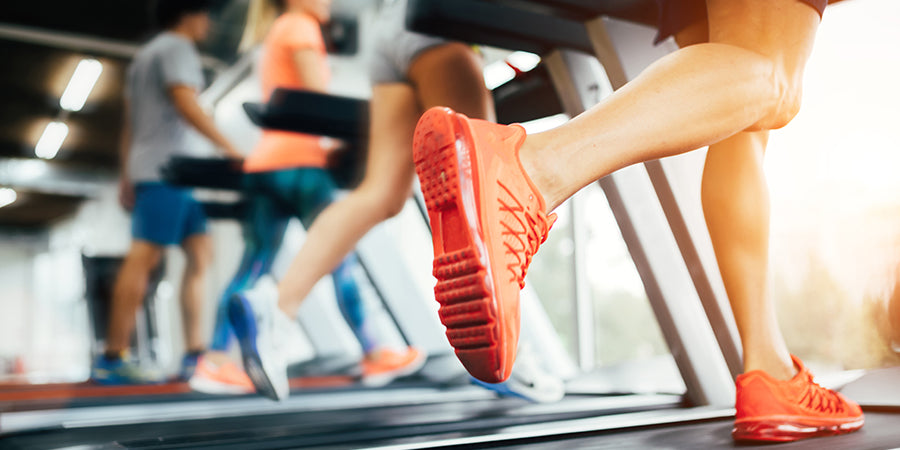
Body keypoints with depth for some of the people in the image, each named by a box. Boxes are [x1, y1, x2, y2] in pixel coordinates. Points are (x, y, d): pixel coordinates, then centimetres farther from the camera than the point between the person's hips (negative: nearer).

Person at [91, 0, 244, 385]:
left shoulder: (144, 55, 27)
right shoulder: (177, 48, -1)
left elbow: (129, 123, 23)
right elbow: (186, 103, -17)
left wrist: (127, 177, 21)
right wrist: (228, 148, -19)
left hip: (147, 168, 10)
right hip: (168, 169, -10)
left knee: (200, 253, 5)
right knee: (144, 258, -12)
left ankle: (194, 353, 2)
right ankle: (113, 359, -12)